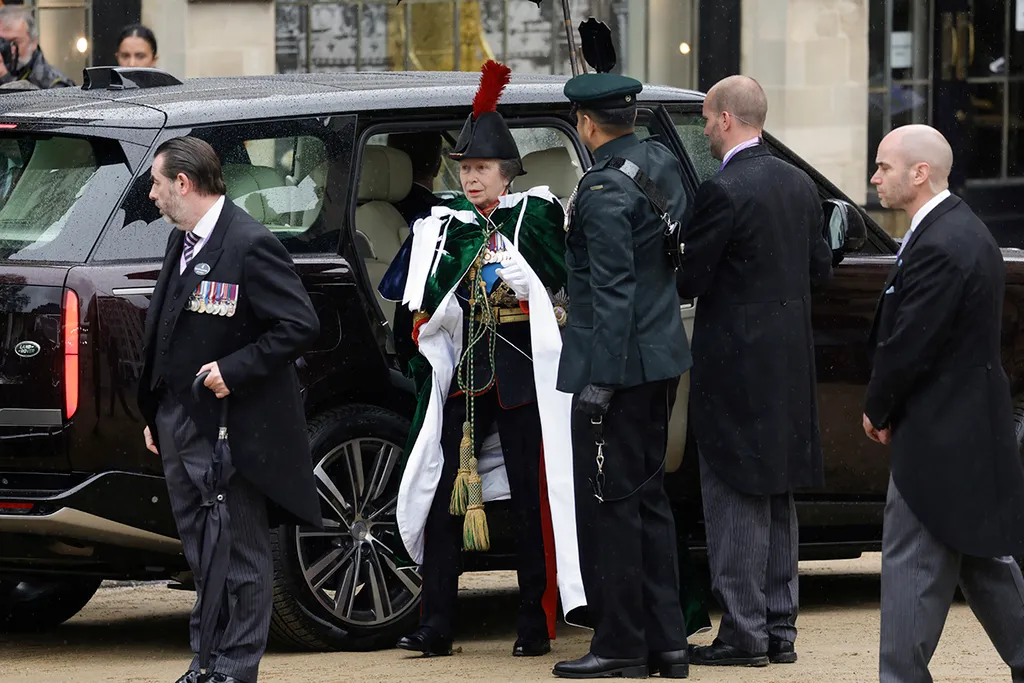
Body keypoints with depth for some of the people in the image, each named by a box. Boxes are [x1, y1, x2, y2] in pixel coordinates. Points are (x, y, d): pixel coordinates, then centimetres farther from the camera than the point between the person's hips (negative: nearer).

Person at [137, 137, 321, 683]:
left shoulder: (249, 245, -15)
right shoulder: (182, 242, 13)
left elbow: (301, 326, -19)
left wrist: (233, 370, -21)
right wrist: (156, 415, 17)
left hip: (228, 428, -9)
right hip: (179, 426, 9)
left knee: (242, 557, -1)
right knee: (202, 555, 14)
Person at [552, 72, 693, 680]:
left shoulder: (604, 189, -18)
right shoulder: (663, 163, 8)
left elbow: (613, 290, -21)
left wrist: (600, 379, -19)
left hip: (618, 360, -9)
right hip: (662, 358, 9)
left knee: (609, 504, -2)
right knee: (648, 497, 14)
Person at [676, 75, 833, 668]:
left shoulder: (724, 191, -17)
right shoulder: (800, 185, 8)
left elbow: (688, 280, -15)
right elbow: (820, 270, 14)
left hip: (735, 363, -8)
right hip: (790, 364, 8)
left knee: (736, 501, -3)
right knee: (777, 500, 14)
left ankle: (743, 633, -3)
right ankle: (780, 629, 19)